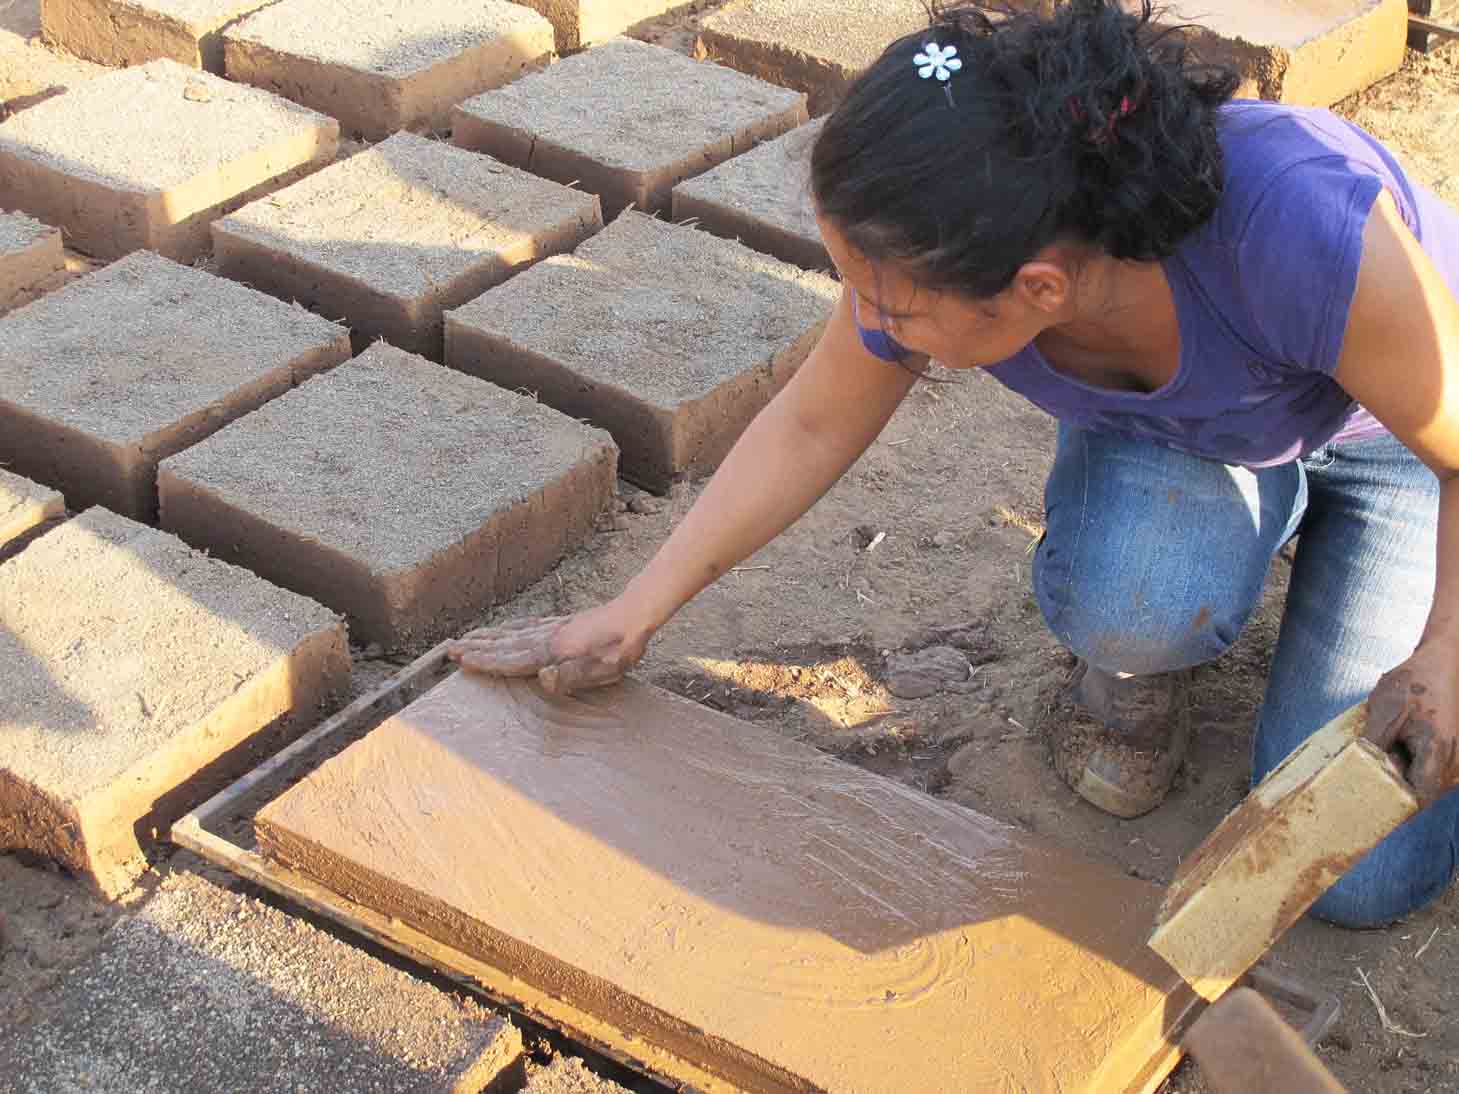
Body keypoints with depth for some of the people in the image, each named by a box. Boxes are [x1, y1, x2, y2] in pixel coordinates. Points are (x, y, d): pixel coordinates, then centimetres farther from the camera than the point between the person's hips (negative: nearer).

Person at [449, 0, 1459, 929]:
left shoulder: (1305, 228, -45)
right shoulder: (936, 258, -30)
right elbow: (812, 427, -11)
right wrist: (630, 617, -7)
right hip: (1165, 432, 2)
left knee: (1363, 876, -11)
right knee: (1127, 601, -35)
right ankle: (1138, 652, 4)